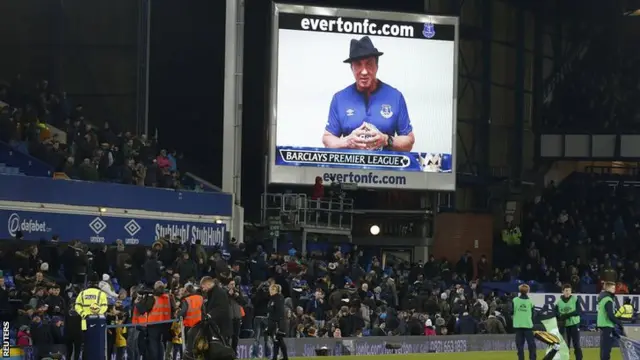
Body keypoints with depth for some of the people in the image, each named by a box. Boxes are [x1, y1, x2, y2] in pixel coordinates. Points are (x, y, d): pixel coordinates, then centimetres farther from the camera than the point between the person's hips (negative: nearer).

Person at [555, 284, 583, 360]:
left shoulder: (575, 299, -2)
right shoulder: (559, 302, 3)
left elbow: (579, 311, -11)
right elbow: (556, 314, 5)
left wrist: (568, 314, -21)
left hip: (574, 325, -2)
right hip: (564, 326, 2)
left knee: (576, 345, -3)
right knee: (565, 346, 6)